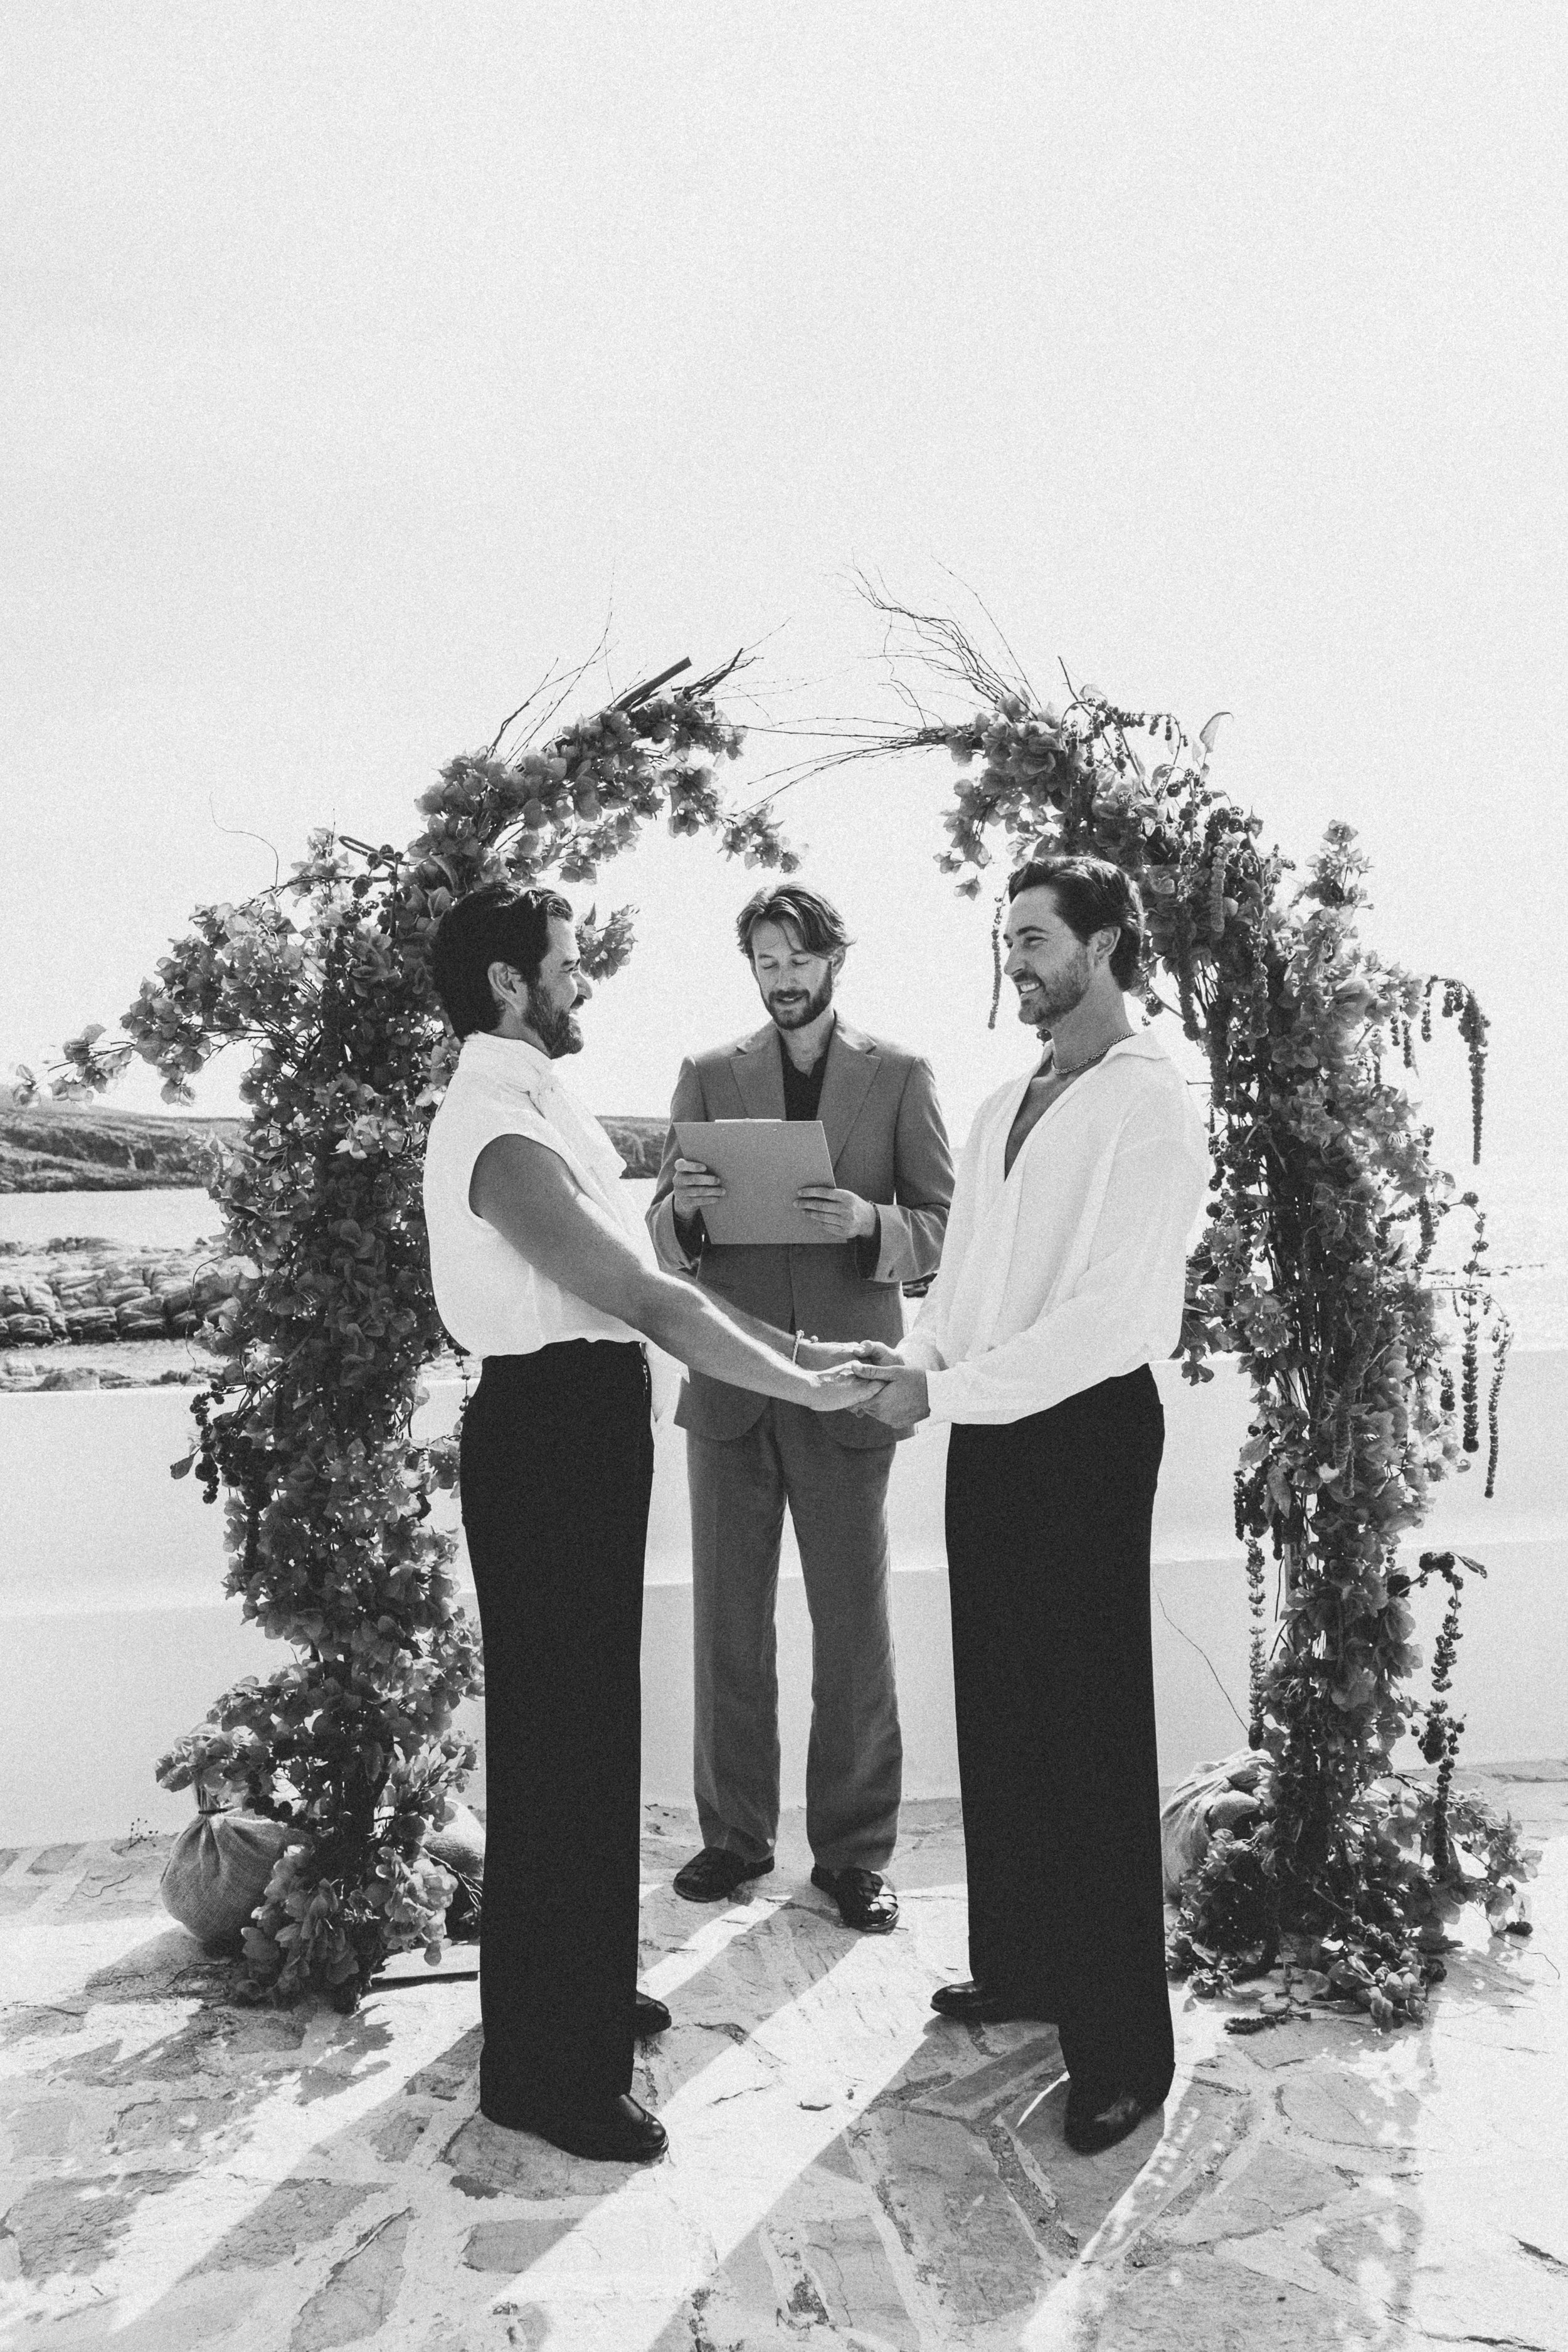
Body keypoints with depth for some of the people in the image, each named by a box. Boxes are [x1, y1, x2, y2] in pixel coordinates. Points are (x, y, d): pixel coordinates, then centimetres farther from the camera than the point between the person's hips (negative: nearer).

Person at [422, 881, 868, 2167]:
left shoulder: (544, 1107, 11)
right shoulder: (502, 1138, -21)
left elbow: (645, 1275, 13)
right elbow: (652, 1303, -25)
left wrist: (793, 1344, 9)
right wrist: (815, 1391, -19)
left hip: (587, 1429, 10)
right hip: (550, 1434, -10)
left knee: (590, 1722, 21)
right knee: (559, 1737, 2)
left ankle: (583, 1987, 40)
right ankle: (546, 2069, 19)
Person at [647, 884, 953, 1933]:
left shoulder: (901, 1075, 5)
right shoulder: (708, 1076, 9)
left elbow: (946, 1230, 0)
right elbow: (666, 1246, 7)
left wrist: (867, 1222, -20)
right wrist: (684, 1210, -16)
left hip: (845, 1387, -2)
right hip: (727, 1382, 2)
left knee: (855, 1629, 3)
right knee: (728, 1627, 9)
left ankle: (855, 1851, 18)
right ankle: (736, 1833, 24)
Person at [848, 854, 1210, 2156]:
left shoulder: (1151, 1105, -12)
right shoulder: (1005, 1104, 12)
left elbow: (1116, 1313, -19)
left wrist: (942, 1387, -19)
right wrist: (914, 1360, -5)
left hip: (1086, 1425, -7)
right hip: (987, 1428, 7)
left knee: (1091, 1730, 0)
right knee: (998, 1709, 15)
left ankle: (1125, 2044, 15)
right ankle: (1020, 1963, 33)